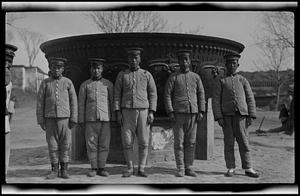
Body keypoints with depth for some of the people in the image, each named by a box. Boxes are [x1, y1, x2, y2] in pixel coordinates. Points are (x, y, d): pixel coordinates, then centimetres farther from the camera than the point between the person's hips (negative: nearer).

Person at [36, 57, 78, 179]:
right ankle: (54, 170, 11)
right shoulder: (45, 83, 6)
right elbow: (40, 102, 5)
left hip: (64, 118, 0)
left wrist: (74, 118, -3)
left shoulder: (68, 82, 5)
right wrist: (40, 120, 0)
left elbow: (73, 101, 4)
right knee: (52, 144, 3)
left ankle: (64, 170, 10)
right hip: (50, 118, 1)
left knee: (65, 144, 1)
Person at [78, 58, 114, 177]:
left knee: (104, 145, 1)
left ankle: (101, 168, 10)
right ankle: (93, 169, 9)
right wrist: (81, 121, 1)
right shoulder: (85, 85, 8)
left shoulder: (108, 84, 9)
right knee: (91, 145, 0)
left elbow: (112, 102, 8)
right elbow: (81, 104, 7)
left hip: (105, 119, 0)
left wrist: (114, 119, 1)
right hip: (90, 119, 0)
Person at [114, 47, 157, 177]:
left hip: (143, 111, 0)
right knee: (127, 142, -2)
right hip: (127, 112, 0)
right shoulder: (122, 75, 8)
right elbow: (117, 95, 6)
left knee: (143, 142, -1)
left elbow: (153, 94, 4)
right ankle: (130, 169, 9)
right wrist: (118, 112, -4)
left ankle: (141, 169, 8)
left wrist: (152, 112, -6)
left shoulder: (147, 75, 7)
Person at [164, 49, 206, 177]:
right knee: (179, 142, -1)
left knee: (191, 142, 4)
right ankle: (180, 169, 5)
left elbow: (201, 95, 11)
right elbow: (167, 95, 0)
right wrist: (170, 112, -9)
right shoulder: (173, 77, 5)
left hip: (193, 114, 2)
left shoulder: (196, 77, 13)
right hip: (178, 114, -2)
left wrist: (201, 112, 1)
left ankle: (189, 168, 12)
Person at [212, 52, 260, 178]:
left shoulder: (243, 81, 12)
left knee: (244, 142, 0)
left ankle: (248, 169, 5)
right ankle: (230, 169, 9)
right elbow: (215, 100, 1)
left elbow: (250, 99, 9)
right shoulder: (221, 82, 8)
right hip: (226, 116, -1)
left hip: (241, 116, 1)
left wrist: (251, 116, -1)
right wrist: (219, 117, -9)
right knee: (229, 143, 2)